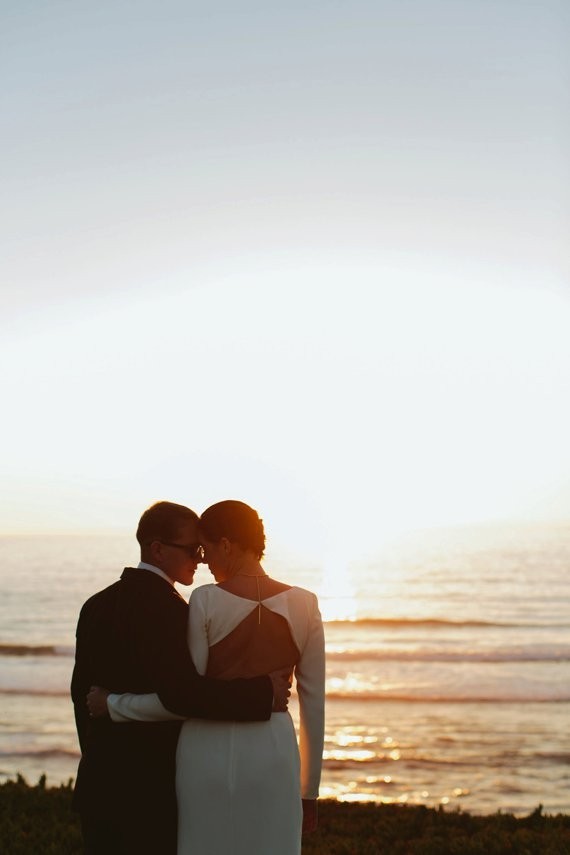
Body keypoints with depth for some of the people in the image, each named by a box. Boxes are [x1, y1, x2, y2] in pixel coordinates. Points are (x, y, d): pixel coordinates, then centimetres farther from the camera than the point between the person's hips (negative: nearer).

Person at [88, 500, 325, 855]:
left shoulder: (206, 601, -9)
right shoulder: (303, 604, -1)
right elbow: (314, 703, 2)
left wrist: (113, 704, 7)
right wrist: (309, 791, 11)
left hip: (210, 754, -2)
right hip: (274, 755, 2)